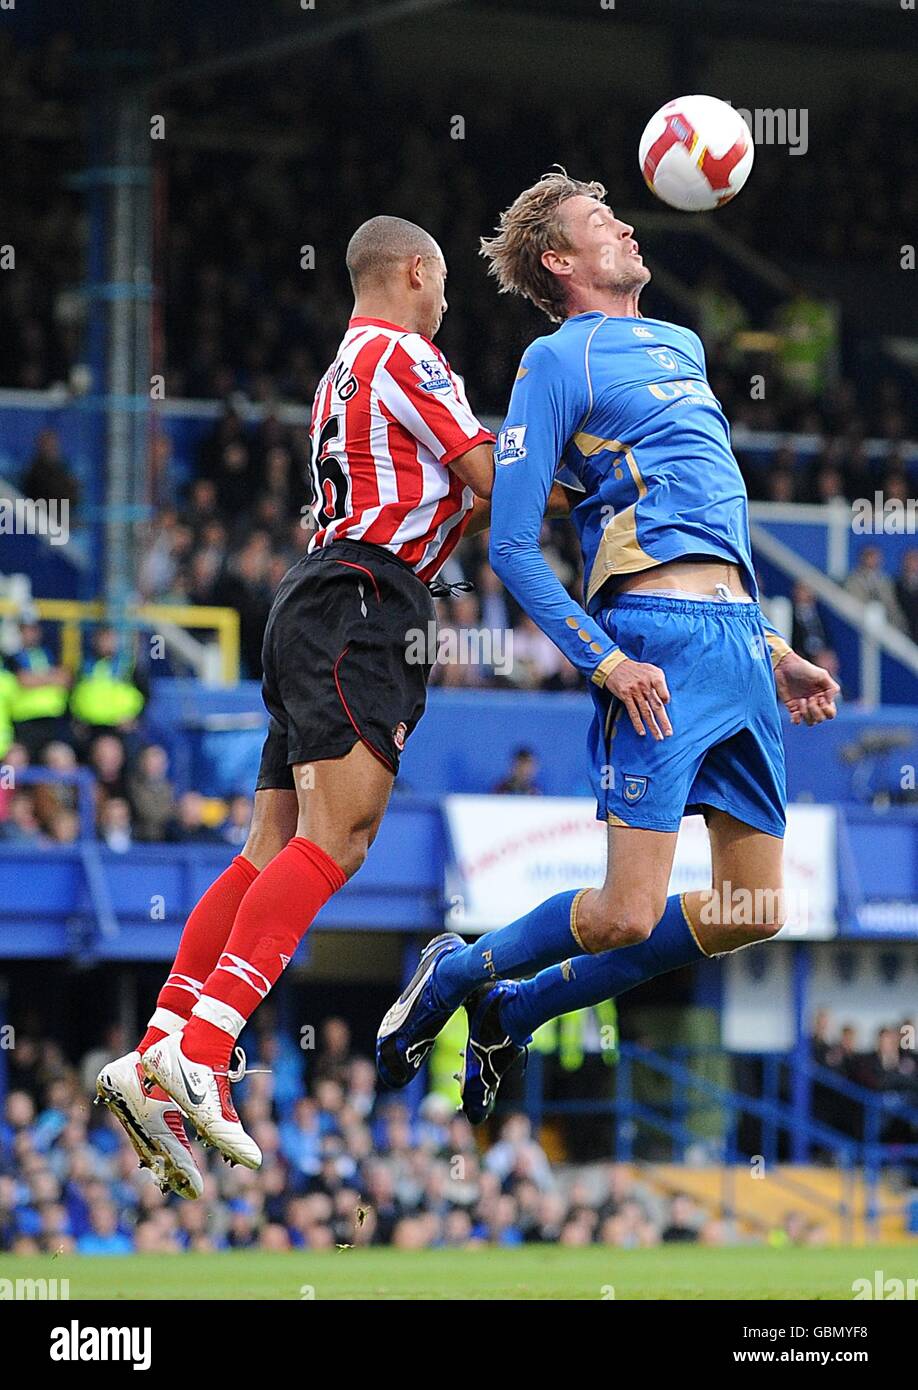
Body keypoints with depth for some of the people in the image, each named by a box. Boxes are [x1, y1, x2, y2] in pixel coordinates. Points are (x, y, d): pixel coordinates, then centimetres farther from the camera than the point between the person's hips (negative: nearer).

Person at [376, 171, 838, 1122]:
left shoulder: (683, 349, 24)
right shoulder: (558, 362, 0)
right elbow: (510, 546, -7)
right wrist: (606, 662, -16)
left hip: (741, 639, 8)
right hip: (659, 638, -8)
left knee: (753, 913, 5)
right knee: (629, 914, -13)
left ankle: (516, 1009, 18)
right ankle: (456, 973, 14)